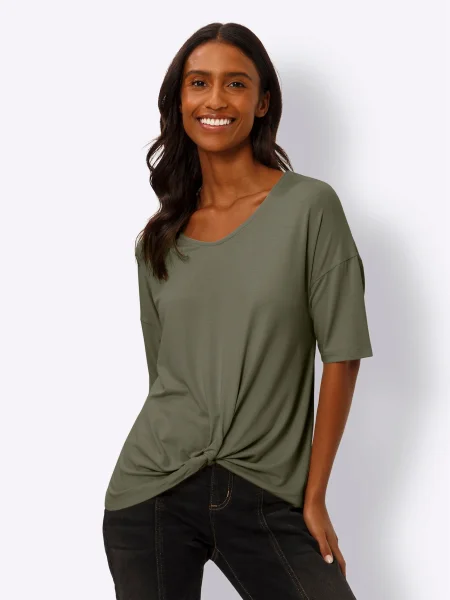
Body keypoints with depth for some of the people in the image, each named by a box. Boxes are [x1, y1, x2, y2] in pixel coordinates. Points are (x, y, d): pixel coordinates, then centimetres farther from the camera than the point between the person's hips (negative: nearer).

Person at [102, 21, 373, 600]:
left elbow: (341, 355, -6)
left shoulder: (310, 206, -5)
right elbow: (163, 371, 12)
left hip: (267, 500, -3)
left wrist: (313, 497, -7)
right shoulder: (158, 237, 8)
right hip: (152, 493, 3)